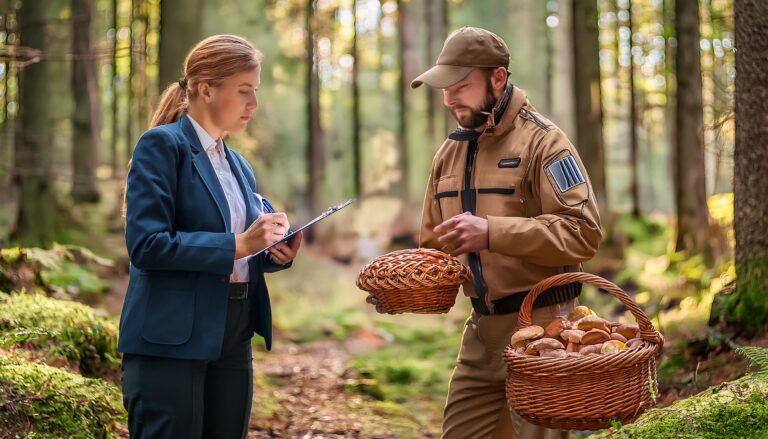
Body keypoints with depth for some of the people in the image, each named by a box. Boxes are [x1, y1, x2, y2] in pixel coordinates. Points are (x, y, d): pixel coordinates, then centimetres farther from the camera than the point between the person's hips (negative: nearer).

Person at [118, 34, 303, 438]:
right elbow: (146, 245, -18)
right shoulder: (162, 145, -7)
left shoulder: (240, 166, 16)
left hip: (233, 342, 7)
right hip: (171, 340, -7)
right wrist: (237, 244, -21)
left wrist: (274, 254, -1)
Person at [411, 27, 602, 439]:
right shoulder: (450, 152, 12)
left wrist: (491, 232, -26)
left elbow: (583, 232, -19)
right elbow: (435, 244, 20)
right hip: (482, 327, 7)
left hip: (538, 322, -6)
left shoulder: (541, 141, -9)